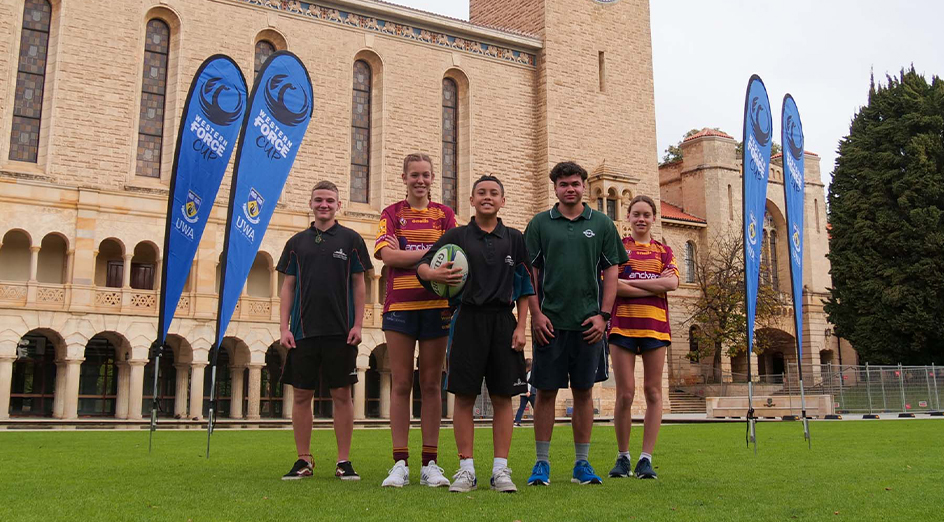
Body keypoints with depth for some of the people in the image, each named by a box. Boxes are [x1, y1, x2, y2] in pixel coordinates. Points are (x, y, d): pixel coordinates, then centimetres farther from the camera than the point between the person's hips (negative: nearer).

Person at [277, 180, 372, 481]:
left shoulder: (351, 239, 5)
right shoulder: (297, 242, 11)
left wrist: (358, 324, -5)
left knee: (342, 394, 1)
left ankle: (344, 461, 10)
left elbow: (358, 285, 4)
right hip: (303, 331, 2)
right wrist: (284, 327, 2)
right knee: (302, 394, 5)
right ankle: (304, 460, 15)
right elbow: (288, 287, 10)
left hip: (340, 331, -2)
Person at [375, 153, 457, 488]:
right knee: (401, 384, 0)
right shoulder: (392, 214, 9)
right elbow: (387, 254, -6)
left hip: (436, 306, 1)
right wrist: (429, 253, -11)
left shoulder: (444, 214, 12)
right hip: (399, 306, -1)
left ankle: (430, 464, 8)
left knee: (431, 384, 3)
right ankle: (400, 464, 5)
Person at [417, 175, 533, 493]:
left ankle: (501, 469, 8)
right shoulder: (457, 236, 7)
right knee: (464, 396, 0)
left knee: (503, 396, 2)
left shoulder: (514, 239, 10)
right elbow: (421, 265, 5)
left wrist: (521, 327, 1)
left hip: (503, 320, 1)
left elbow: (524, 287, 9)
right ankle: (466, 468, 9)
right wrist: (435, 274, -17)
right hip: (468, 320, -1)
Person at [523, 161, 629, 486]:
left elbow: (612, 271, 6)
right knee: (546, 391, 2)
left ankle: (582, 463, 16)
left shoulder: (602, 224, 7)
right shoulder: (540, 224, 6)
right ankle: (542, 463, 11)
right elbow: (529, 272, 4)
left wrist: (603, 314, -3)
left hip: (588, 323, 1)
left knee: (583, 390, 6)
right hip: (550, 322, -1)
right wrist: (536, 314, -6)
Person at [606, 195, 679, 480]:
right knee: (625, 393, -3)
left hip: (655, 325, 2)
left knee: (653, 392, 0)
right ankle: (623, 457, 9)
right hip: (622, 325, -2)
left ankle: (646, 458, 5)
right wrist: (654, 286, -8)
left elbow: (672, 282, -5)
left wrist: (630, 282, -9)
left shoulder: (664, 251, 14)